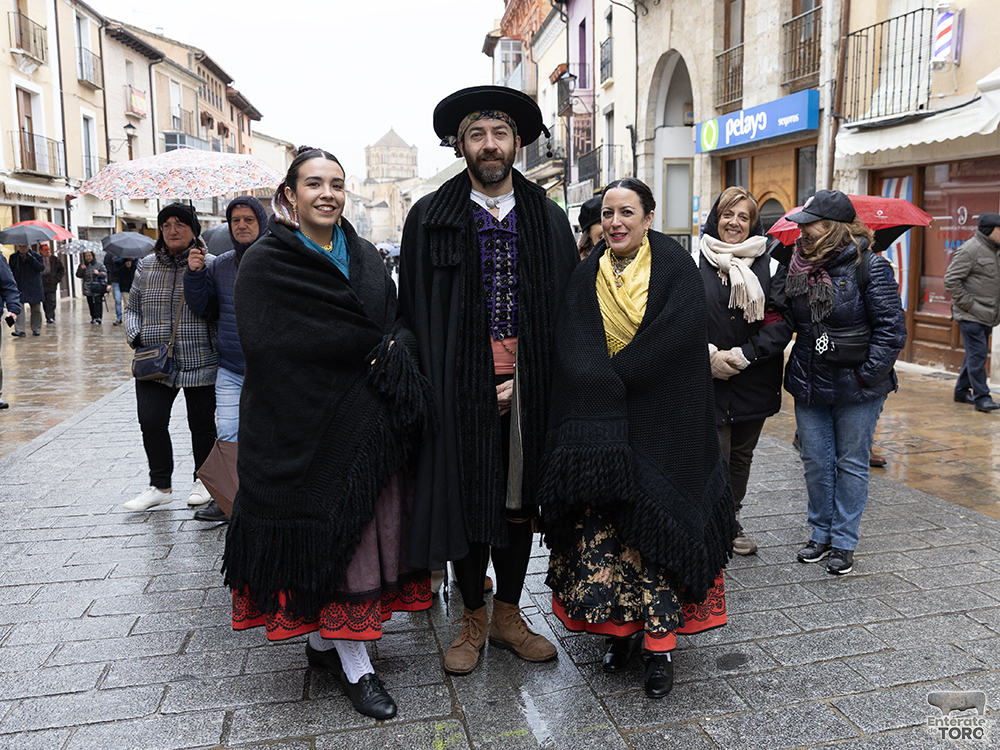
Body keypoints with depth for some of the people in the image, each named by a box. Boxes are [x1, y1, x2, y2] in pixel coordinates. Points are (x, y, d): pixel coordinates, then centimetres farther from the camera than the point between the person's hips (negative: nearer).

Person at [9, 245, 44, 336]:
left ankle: (36, 329, 16)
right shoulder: (13, 257, 12)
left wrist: (31, 259, -17)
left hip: (34, 288, -1)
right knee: (19, 309, -11)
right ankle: (20, 330, -15)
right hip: (19, 287, 1)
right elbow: (10, 271, 16)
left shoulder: (36, 256, 5)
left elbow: (42, 268, -9)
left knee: (36, 309, 5)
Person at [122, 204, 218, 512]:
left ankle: (203, 480, 26)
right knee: (151, 422, -3)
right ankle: (160, 486, 13)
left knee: (201, 424, 6)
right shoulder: (146, 266, 10)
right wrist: (135, 336, 1)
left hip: (200, 362, -3)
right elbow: (132, 308, 16)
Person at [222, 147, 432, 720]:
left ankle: (323, 641, 28)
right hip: (307, 424, -5)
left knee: (362, 528, 9)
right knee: (331, 535, -1)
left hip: (368, 419, 5)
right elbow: (267, 346, -14)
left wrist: (393, 353, -11)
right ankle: (355, 666, 11)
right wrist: (373, 352, -12)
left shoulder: (366, 258, 12)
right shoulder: (265, 264, -4)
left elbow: (396, 326, 14)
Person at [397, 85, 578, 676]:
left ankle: (508, 616, 29)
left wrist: (519, 380, -6)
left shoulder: (549, 221, 7)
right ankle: (473, 621, 25)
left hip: (527, 382, 2)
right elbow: (415, 311, 0)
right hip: (459, 384, -2)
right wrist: (452, 383, -7)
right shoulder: (430, 218, 2)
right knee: (465, 498, 6)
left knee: (520, 497, 11)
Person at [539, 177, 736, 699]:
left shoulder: (675, 268, -1)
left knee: (656, 530, -1)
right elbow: (573, 351, -1)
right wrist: (606, 389, -17)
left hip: (660, 424, -3)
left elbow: (677, 337, -12)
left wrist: (614, 376, -13)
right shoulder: (586, 277, 8)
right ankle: (620, 628, 18)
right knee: (601, 529, 1)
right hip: (598, 427, 3)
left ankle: (660, 646, 9)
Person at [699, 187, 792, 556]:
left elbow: (781, 323, -3)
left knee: (741, 456, 14)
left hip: (754, 382, 3)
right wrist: (710, 355, -14)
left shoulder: (770, 267, 4)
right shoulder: (695, 264, 0)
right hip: (708, 380, -2)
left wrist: (740, 355, -13)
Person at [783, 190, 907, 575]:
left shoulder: (870, 266, -11)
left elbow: (891, 329, -11)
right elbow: (790, 321, 14)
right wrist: (797, 372, 2)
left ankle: (844, 542, 20)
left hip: (856, 389, -5)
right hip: (809, 385, 5)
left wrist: (866, 376, -15)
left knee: (851, 464, 8)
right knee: (815, 463, 11)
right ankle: (821, 533, 27)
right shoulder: (799, 266, 4)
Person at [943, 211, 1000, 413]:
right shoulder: (970, 249, -13)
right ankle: (981, 397, -6)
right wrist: (967, 304, -17)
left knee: (975, 354, 14)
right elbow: (951, 280, -17)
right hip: (971, 315, -9)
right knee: (977, 354, -9)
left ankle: (961, 390, 25)